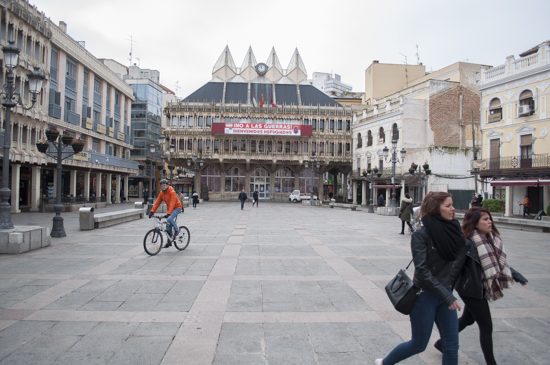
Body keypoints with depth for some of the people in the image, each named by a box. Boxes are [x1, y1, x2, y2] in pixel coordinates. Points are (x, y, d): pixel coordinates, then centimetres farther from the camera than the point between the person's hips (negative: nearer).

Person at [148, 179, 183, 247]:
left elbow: (172, 203, -32)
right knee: (168, 226, 5)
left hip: (177, 207, -7)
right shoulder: (162, 193, -1)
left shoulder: (172, 192, -22)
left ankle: (177, 230, -7)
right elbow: (157, 202, -4)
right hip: (169, 208, 7)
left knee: (169, 219, -32)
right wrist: (152, 211, -15)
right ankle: (169, 242, 14)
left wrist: (168, 213, -41)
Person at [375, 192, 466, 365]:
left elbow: (457, 263, 8)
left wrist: (449, 291, -2)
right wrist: (447, 296, -19)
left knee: (452, 346, 8)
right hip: (425, 296, -5)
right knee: (419, 344, 9)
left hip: (446, 295, 5)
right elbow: (422, 271, -20)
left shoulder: (453, 231, -1)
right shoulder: (421, 235, -18)